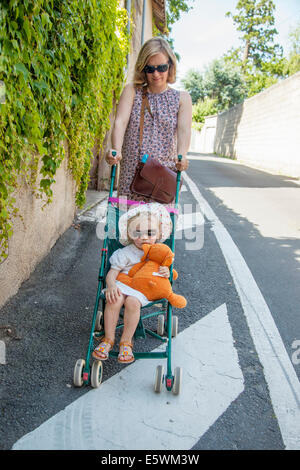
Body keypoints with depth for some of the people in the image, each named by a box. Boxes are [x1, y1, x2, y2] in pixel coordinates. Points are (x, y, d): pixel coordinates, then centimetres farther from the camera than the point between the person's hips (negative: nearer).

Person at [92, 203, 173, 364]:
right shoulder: (125, 253, 0)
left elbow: (162, 272, 18)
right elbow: (112, 272, -1)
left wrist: (166, 273, -9)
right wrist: (111, 285, -23)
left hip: (143, 289, 0)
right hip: (123, 284, 0)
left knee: (132, 302, -32)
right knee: (114, 300, -31)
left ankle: (126, 341, -14)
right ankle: (108, 339, -13)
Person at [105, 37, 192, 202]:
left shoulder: (182, 98, 9)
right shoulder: (131, 91, 9)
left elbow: (184, 129, -7)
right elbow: (120, 121, -6)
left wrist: (181, 156, -28)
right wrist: (116, 150, -26)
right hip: (131, 173, 1)